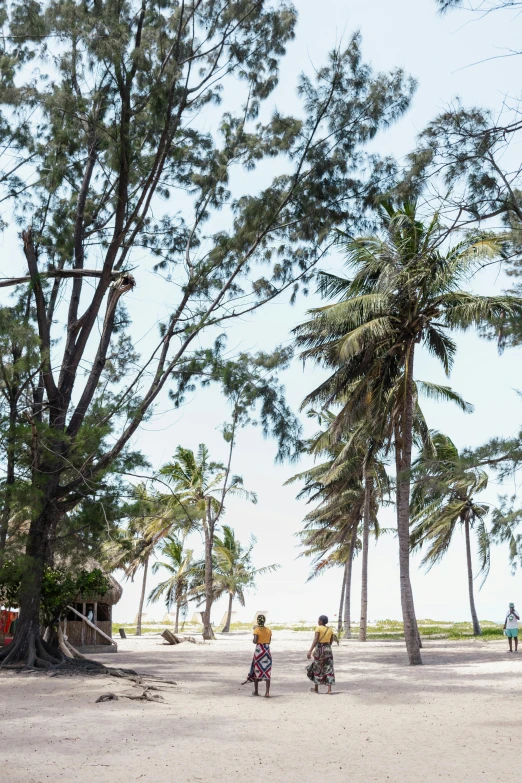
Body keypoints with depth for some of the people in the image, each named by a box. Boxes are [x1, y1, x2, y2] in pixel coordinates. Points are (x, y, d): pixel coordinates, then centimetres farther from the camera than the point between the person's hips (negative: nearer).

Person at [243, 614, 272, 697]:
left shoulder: (256, 630, -8)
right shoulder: (269, 630, 4)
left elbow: (255, 641, -17)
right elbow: (269, 641, 13)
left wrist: (253, 640, 5)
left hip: (259, 650, -2)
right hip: (267, 651, 2)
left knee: (257, 670, 14)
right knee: (267, 672, 1)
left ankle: (256, 691, 23)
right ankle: (267, 692, -9)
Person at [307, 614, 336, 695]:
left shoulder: (318, 628, -11)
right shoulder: (330, 630, 5)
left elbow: (315, 640, -20)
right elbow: (331, 642, 12)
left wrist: (310, 651, -24)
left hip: (319, 649, -4)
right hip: (328, 649, 4)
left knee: (317, 669, 13)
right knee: (329, 669, 3)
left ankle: (316, 688, 24)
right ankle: (329, 690, -6)